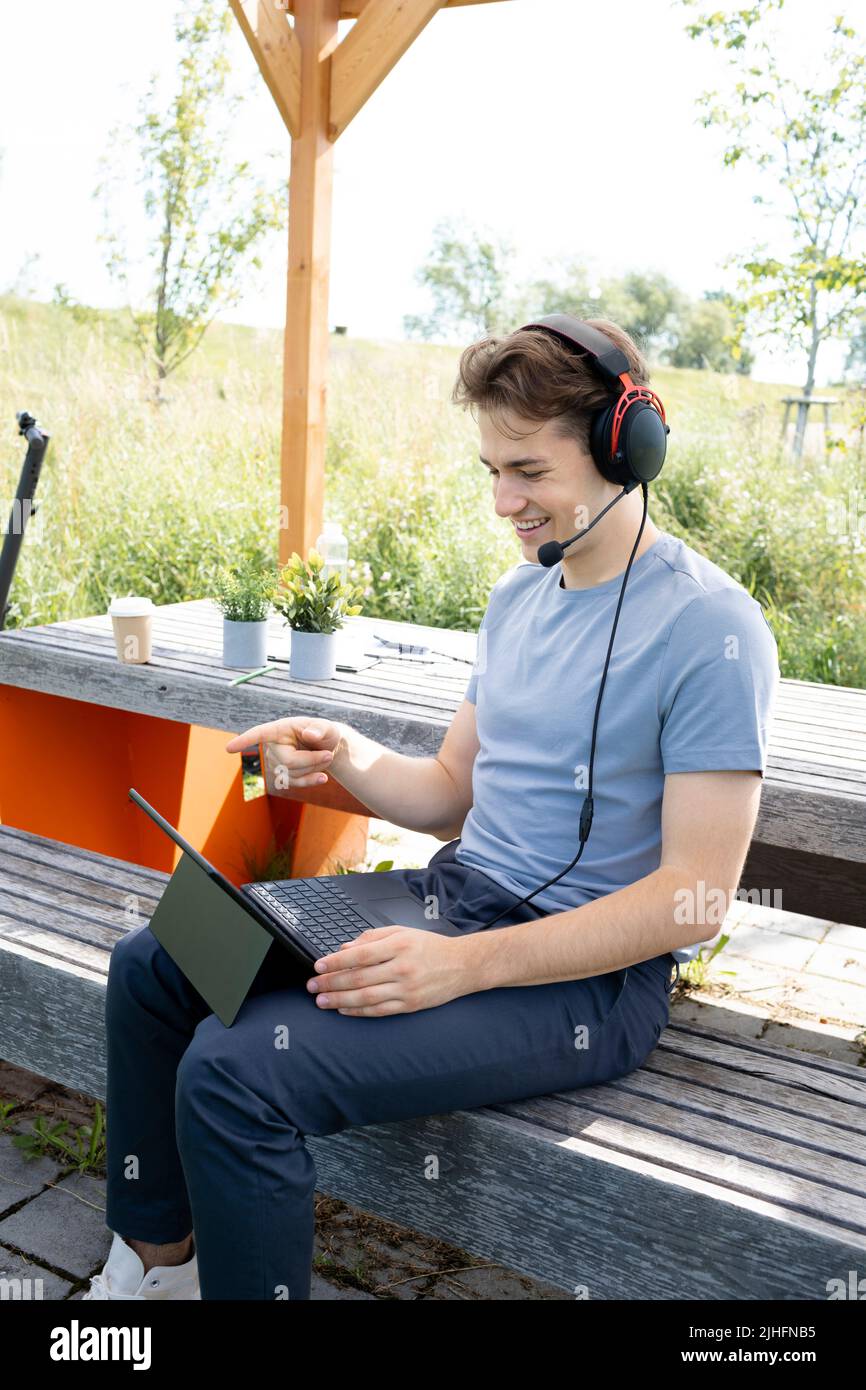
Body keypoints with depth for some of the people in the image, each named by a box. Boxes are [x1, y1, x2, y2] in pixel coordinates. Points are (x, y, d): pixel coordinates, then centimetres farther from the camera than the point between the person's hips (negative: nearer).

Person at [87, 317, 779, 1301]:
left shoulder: (711, 628, -16)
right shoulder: (517, 598, 10)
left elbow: (697, 894, -19)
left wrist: (468, 965, -26)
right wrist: (346, 757, -5)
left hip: (589, 979, -8)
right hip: (453, 893, 9)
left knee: (236, 1070, -25)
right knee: (150, 965, 6)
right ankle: (156, 1261, 22)